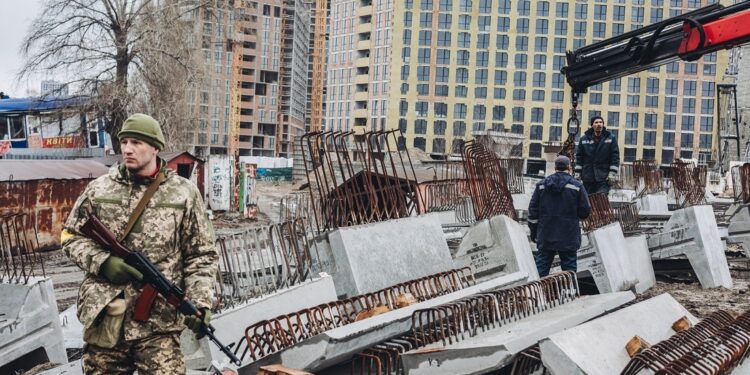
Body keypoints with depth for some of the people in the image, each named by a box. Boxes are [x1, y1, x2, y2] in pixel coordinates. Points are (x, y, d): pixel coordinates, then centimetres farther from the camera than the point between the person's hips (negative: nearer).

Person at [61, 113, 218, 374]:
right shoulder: (99, 190, 7)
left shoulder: (183, 194, 3)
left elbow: (201, 255, 4)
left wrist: (200, 302, -9)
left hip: (158, 324, -2)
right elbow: (71, 236, 13)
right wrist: (101, 262, -6)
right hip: (103, 319, 2)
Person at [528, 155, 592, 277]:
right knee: (569, 267, 5)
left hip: (545, 236, 3)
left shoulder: (541, 185, 4)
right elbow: (585, 211, -5)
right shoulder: (576, 186, -5)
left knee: (542, 266, 10)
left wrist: (533, 230, 11)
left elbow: (533, 209, 5)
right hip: (568, 239, -2)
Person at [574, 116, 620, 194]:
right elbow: (579, 156, 11)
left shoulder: (611, 138, 3)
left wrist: (612, 173, -8)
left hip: (604, 177, -3)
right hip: (588, 176, 3)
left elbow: (615, 156, 0)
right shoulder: (584, 139, 8)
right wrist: (577, 173, 5)